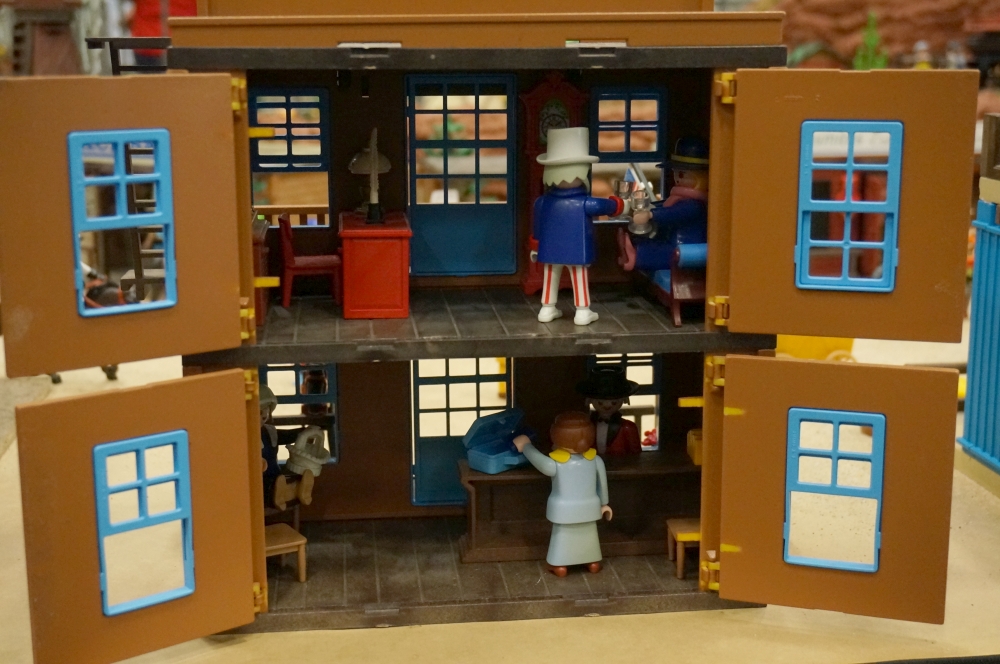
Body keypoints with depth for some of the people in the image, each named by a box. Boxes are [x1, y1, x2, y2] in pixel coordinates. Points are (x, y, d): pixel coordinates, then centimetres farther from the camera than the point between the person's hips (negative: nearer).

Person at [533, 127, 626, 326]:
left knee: (550, 278, 15)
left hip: (550, 250, 4)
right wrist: (619, 205, 18)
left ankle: (547, 309, 22)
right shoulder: (585, 204, -16)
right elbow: (610, 206, -4)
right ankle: (583, 312, 11)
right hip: (577, 251, -3)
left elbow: (537, 229, 7)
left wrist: (535, 247, 20)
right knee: (580, 280, 7)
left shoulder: (543, 202, -4)